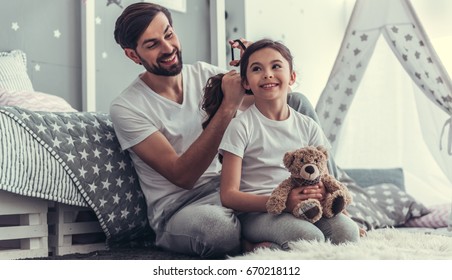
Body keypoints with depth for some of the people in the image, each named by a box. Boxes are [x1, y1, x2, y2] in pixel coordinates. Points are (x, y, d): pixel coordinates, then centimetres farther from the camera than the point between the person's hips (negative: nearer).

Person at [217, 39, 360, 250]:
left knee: (347, 229, -24)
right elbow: (228, 195, -8)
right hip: (255, 212, -5)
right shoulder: (241, 127, -2)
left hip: (302, 209, 6)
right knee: (310, 237, -33)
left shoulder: (308, 127, 13)